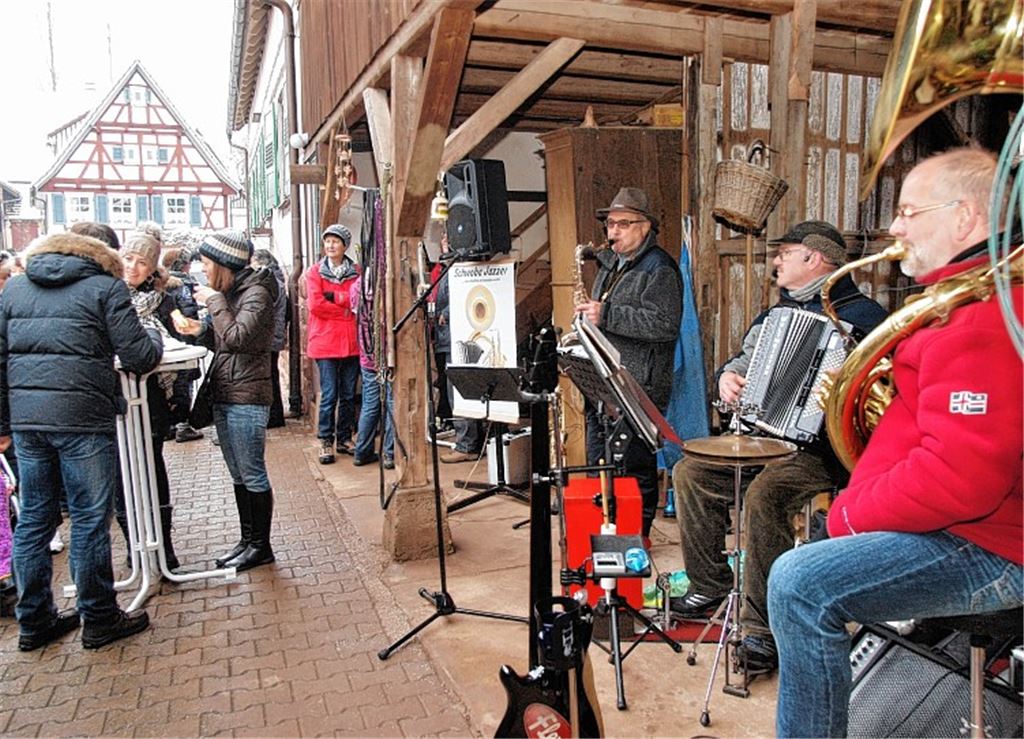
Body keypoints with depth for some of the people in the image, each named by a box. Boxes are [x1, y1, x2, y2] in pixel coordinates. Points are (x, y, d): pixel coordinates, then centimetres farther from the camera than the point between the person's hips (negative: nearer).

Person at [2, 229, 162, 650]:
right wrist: (155, 339, 14)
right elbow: (138, 358, -8)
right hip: (83, 420, -5)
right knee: (89, 520, 3)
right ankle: (99, 620, 15)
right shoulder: (106, 287, -1)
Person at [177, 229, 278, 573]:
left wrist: (215, 301, -13)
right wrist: (202, 330, 3)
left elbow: (238, 337, -23)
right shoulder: (229, 292, 15)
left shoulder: (255, 292, -11)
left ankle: (261, 546, 11)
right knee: (239, 475, 15)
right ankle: (247, 539, 25)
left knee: (253, 474, 0)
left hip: (246, 396, -9)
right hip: (224, 394, 9)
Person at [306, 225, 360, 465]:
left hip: (352, 341, 3)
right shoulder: (315, 272, 4)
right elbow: (315, 304, -9)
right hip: (325, 341, -3)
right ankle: (326, 442, 7)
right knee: (329, 395, -3)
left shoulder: (356, 272, 10)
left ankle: (344, 439, 20)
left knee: (348, 395, 9)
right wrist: (347, 309, -7)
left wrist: (333, 296, -13)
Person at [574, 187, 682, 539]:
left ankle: (638, 534, 15)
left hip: (638, 387, -9)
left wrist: (606, 315, -22)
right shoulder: (610, 264, 18)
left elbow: (665, 325, -22)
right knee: (598, 464, 14)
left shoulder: (659, 269, -9)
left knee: (634, 465, 0)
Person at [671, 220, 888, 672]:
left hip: (817, 444, -8)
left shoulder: (861, 315, -5)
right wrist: (728, 376, 5)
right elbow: (746, 358, 27)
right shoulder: (778, 312, 21)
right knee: (691, 471, -6)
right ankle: (708, 587, 7)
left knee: (764, 495, -32)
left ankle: (763, 627, -18)